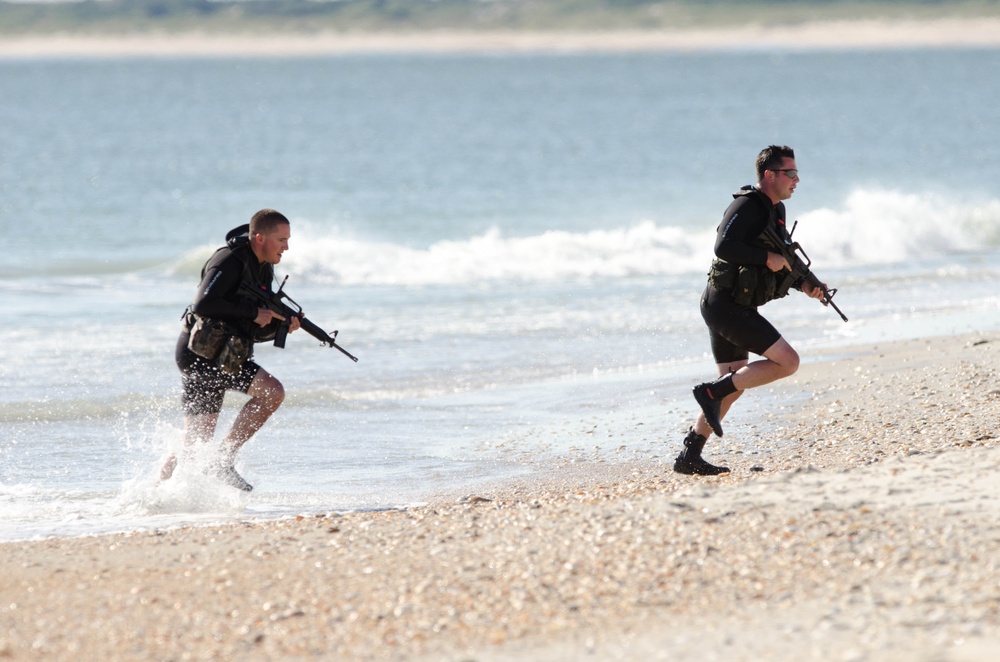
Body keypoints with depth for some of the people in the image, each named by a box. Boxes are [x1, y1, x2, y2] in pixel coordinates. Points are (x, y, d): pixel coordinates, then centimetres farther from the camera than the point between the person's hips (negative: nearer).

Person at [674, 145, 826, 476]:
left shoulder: (776, 211, 16)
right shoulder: (746, 206, -14)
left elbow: (781, 263, 24)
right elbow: (724, 247, -28)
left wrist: (804, 285, 7)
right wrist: (767, 258, -21)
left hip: (725, 306, 11)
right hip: (727, 304, -11)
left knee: (734, 386, 14)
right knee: (787, 361, -14)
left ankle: (689, 457, 16)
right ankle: (712, 392, -9)